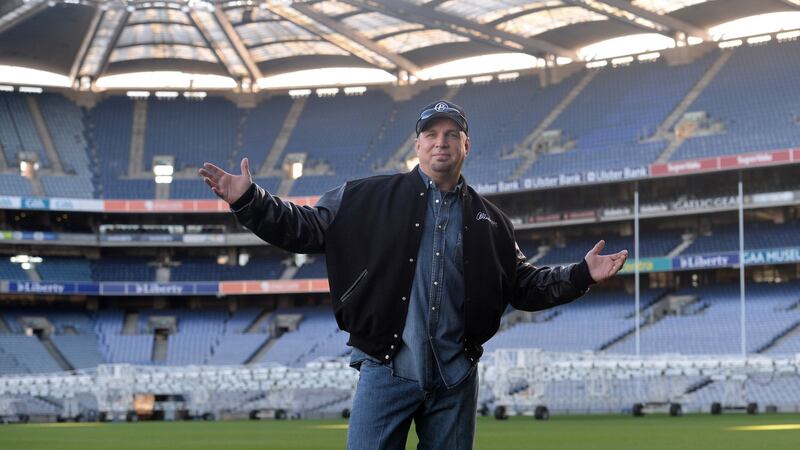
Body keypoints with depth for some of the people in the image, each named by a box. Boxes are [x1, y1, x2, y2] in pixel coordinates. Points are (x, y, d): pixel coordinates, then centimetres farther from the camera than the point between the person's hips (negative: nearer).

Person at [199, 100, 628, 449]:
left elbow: (524, 287, 17)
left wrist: (581, 275, 6)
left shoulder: (489, 220, 13)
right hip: (386, 373, -3)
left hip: (455, 378, 3)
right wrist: (248, 201, -13)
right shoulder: (368, 198, 4)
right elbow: (306, 227, -1)